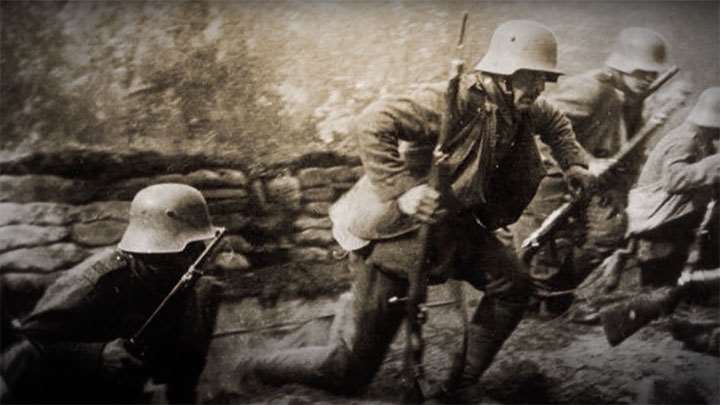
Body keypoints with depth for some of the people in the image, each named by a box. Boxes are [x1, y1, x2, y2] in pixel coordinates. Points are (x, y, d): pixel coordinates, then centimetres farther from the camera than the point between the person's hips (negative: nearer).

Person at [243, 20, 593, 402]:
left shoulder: (518, 108, 0)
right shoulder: (459, 100, -27)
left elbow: (553, 120, 26)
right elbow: (373, 123, -36)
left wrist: (574, 163, 13)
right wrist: (401, 190, -41)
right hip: (394, 231, -8)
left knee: (512, 284, -9)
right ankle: (258, 371, 22)